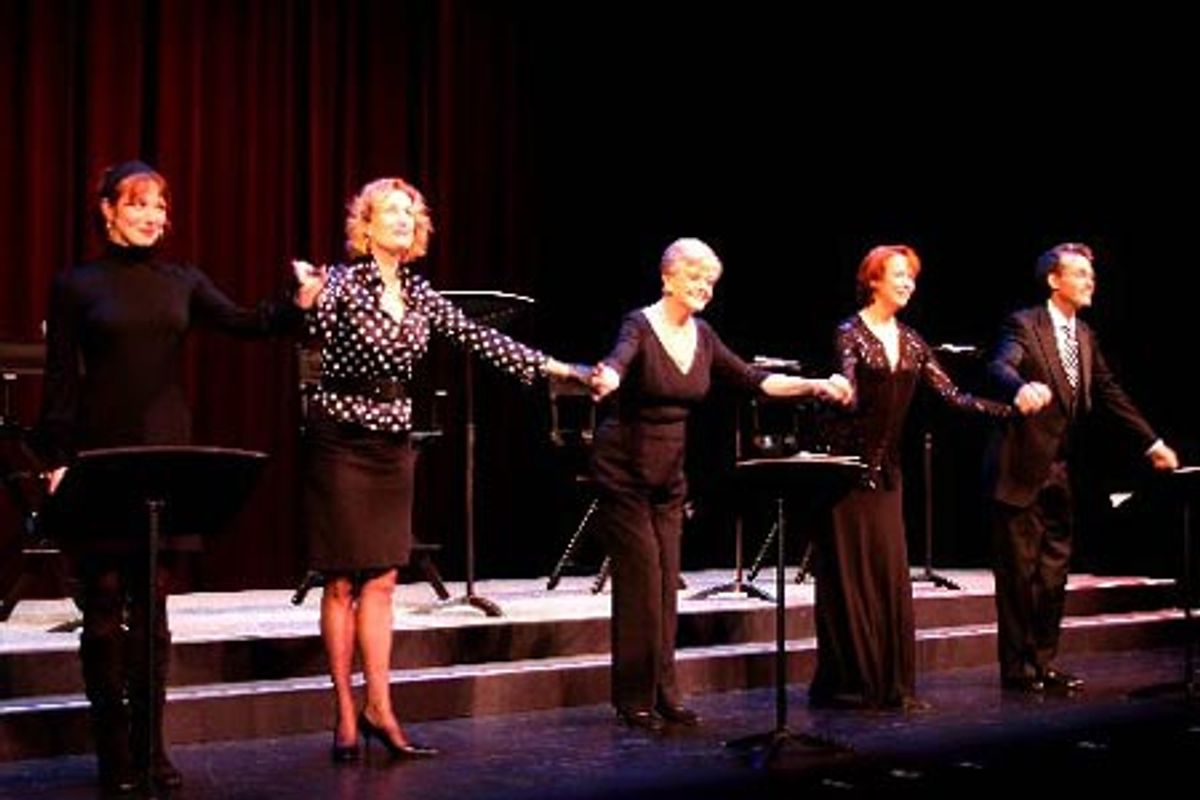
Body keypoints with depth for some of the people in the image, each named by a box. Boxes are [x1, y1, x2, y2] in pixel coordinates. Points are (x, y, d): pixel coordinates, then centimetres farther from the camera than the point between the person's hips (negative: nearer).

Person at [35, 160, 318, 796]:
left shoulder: (182, 282, 10)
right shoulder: (76, 285, 2)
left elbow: (241, 322, -5)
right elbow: (60, 382, -1)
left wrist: (299, 305, -23)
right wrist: (57, 460, -9)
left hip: (167, 458, 3)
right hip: (100, 458, -3)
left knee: (152, 610, 7)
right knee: (104, 608, 2)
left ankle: (151, 748, 14)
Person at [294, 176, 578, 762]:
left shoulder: (418, 292, 9)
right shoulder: (343, 280, -8)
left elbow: (476, 337, 10)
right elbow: (316, 333, -25)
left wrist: (548, 366, 8)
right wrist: (307, 299, -46)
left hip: (392, 444, 6)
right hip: (340, 440, -6)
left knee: (381, 580, 6)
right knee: (343, 581, 0)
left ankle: (379, 709, 11)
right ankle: (345, 714, 8)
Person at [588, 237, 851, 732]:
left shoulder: (701, 336, 6)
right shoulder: (640, 325, -14)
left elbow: (753, 380, 8)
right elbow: (618, 362, -35)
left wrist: (813, 385, -2)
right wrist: (606, 380, -59)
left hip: (668, 473, 7)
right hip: (623, 469, -6)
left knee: (666, 579, 5)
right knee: (640, 576, -7)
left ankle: (662, 694, 12)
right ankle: (633, 699, 2)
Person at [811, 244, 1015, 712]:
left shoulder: (911, 343, 11)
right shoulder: (850, 334, -7)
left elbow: (951, 395, 6)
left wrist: (1008, 410, -3)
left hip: (886, 470, 6)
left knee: (891, 574, 5)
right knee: (848, 576, -3)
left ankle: (892, 684, 11)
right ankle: (845, 684, 5)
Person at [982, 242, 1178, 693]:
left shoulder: (1084, 336, 13)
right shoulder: (1024, 325, -8)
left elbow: (1109, 393, 15)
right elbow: (999, 367, -26)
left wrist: (1152, 443, 11)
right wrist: (1022, 388, -49)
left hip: (1061, 473, 7)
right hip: (1021, 469, -7)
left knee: (1054, 570, 9)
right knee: (1018, 570, 0)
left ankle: (1043, 662, 18)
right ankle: (1015, 667, 8)